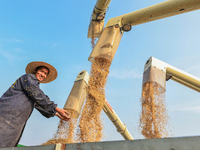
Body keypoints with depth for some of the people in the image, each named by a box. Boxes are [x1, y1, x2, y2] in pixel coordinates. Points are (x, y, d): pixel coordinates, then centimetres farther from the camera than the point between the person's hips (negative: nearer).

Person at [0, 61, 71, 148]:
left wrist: (57, 115, 18)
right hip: (8, 115, -9)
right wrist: (57, 109, -10)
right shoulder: (29, 77, 0)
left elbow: (40, 105, 24)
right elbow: (38, 97, -13)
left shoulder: (35, 86, 27)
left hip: (15, 123, 9)